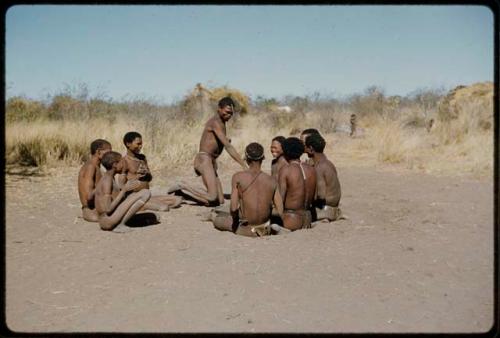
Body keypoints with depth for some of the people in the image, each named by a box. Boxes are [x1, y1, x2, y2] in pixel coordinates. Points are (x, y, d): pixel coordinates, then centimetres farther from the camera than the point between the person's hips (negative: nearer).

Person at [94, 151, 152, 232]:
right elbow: (108, 209, -22)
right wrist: (124, 190, -17)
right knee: (145, 192, -15)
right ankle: (120, 225, -12)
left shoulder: (109, 178, 12)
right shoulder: (107, 180, -16)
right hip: (108, 221, -10)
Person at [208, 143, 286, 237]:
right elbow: (280, 212, -6)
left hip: (246, 230, -3)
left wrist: (235, 218, 5)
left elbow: (233, 208, -16)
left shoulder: (238, 177, -12)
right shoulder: (272, 181, -5)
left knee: (217, 219, 29)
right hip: (265, 229, 3)